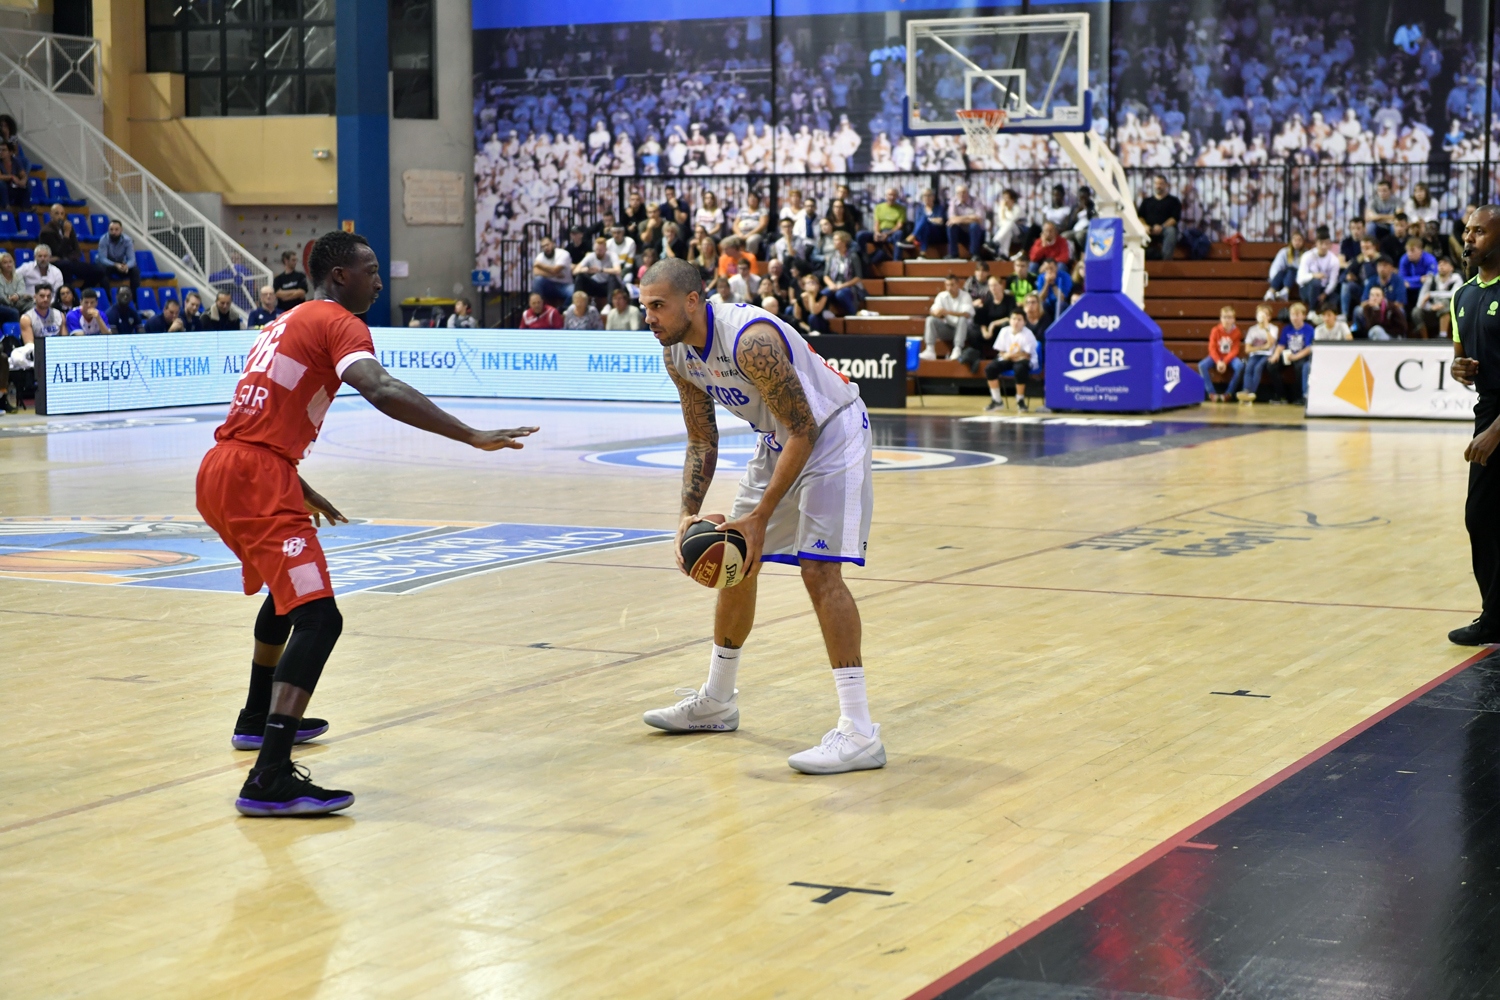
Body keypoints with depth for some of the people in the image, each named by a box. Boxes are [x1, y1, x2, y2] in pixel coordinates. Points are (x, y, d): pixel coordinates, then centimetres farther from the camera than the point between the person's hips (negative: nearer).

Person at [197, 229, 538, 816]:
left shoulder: (285, 324, 26)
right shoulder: (338, 322, -3)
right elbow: (381, 391, -23)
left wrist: (298, 489, 43)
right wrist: (474, 437, -25)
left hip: (221, 468, 10)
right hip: (256, 475, -10)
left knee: (289, 590, 33)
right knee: (318, 617, -17)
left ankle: (259, 719, 49)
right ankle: (270, 779, -30)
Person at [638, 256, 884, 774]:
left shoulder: (752, 340, -32)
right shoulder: (678, 356, -5)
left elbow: (805, 430, -29)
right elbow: (702, 442, 6)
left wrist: (762, 515, -29)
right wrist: (688, 514, -8)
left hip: (831, 433, -9)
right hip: (779, 438, 9)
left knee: (818, 568, -21)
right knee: (733, 561, 14)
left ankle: (860, 733, -21)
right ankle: (716, 702, 32)